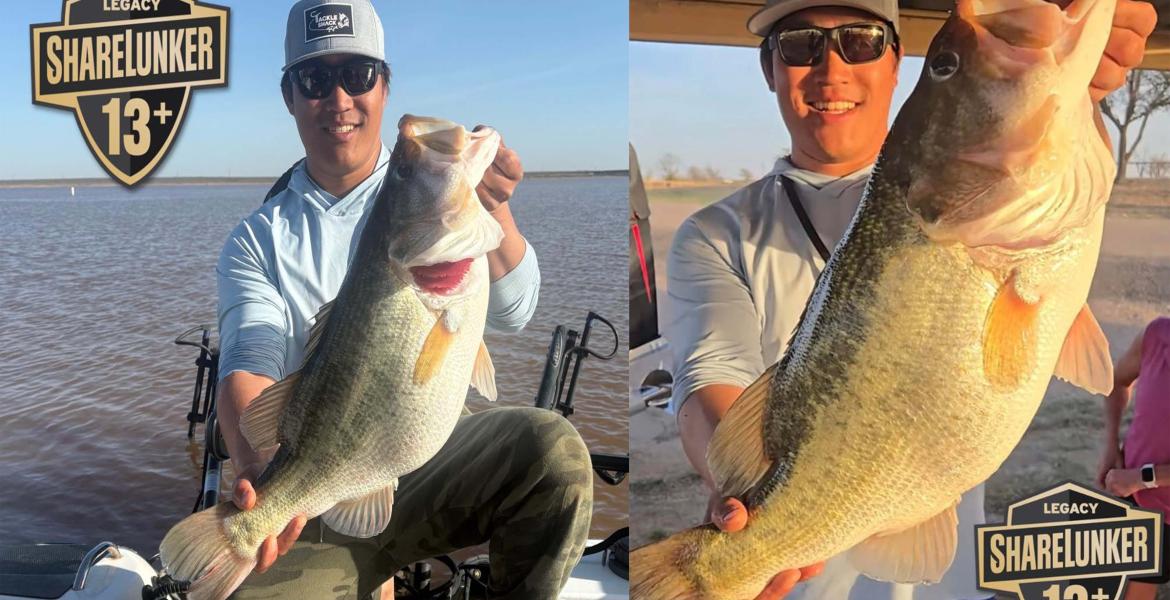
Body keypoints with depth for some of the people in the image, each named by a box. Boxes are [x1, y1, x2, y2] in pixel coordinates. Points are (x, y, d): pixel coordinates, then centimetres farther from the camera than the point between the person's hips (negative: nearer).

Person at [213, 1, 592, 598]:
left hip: (436, 449, 0)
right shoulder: (259, 240, 6)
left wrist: (493, 207, -31)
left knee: (552, 447, -28)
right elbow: (248, 367, -9)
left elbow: (510, 311, -10)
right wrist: (257, 473, -31)